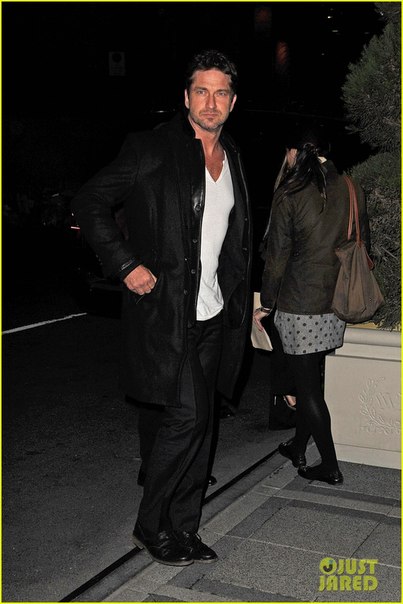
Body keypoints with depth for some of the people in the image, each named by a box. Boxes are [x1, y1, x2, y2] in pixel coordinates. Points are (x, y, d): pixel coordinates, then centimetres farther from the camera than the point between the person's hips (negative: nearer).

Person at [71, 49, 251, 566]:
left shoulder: (231, 157, 14)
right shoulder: (152, 149, -7)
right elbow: (88, 204, -8)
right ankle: (150, 526, 6)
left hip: (213, 315, 7)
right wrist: (126, 265, -15)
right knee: (188, 414, -13)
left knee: (198, 423, 10)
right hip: (165, 309, -7)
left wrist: (241, 300, 16)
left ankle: (183, 529, 23)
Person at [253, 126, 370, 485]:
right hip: (337, 302, 6)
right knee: (312, 378, 19)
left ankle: (330, 466, 8)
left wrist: (266, 303, 1)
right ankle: (299, 448, 32)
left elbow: (277, 254, -9)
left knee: (307, 384, 4)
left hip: (299, 304, -6)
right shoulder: (351, 190, 3)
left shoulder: (290, 195, -11)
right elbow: (363, 245, 9)